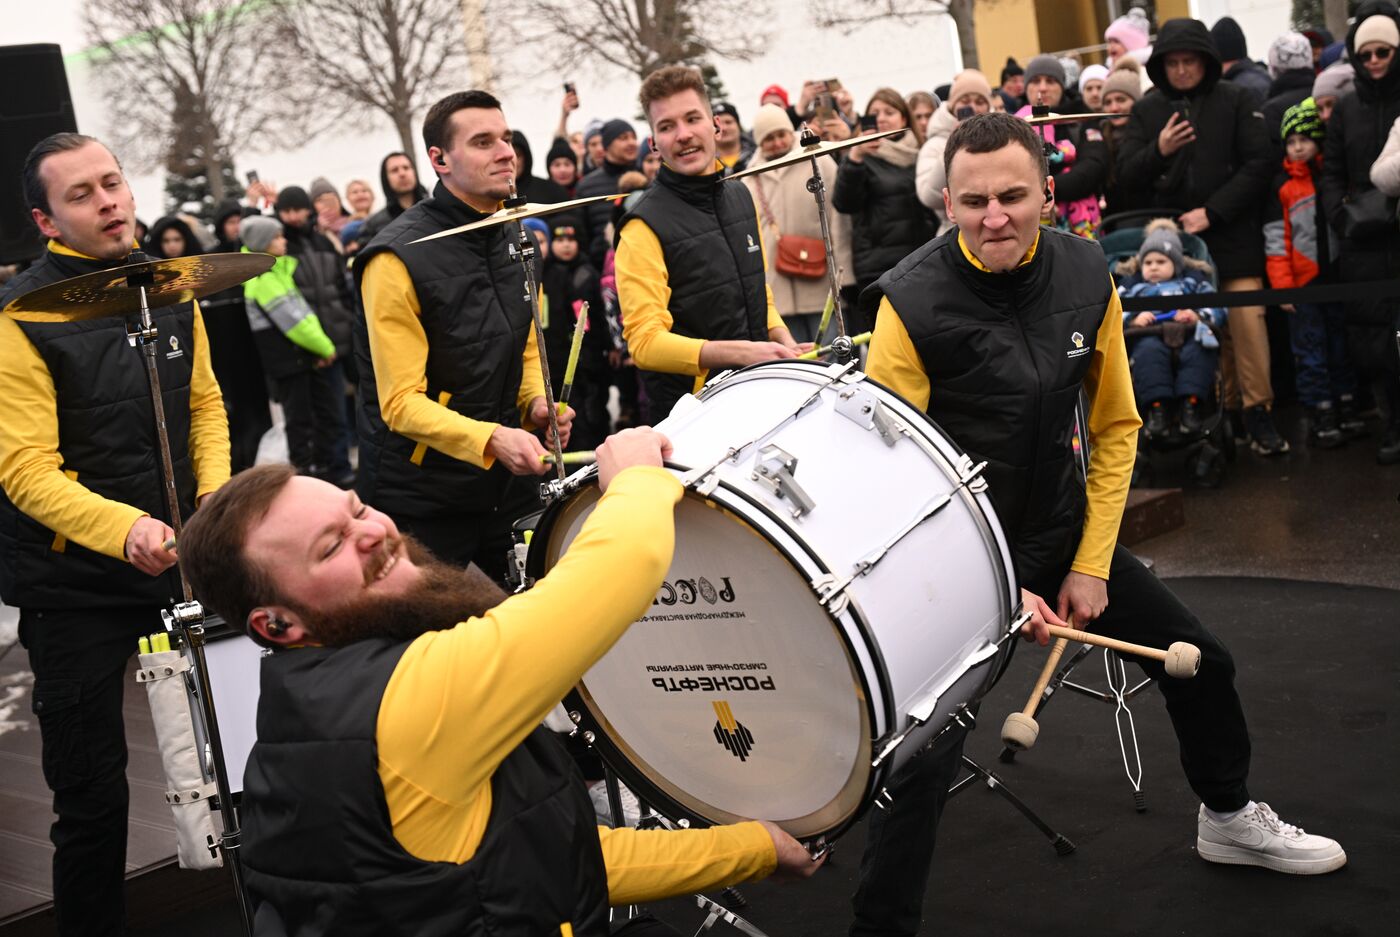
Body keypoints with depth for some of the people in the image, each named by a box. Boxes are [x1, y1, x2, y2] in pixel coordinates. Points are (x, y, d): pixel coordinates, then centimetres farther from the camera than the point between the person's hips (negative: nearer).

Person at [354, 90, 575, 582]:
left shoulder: (514, 237, 6)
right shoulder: (398, 258, -18)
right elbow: (401, 403, -20)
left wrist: (537, 403, -3)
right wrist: (490, 439, -34)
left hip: (505, 482, 7)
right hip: (421, 499, -7)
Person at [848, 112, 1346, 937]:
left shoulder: (1086, 275, -8)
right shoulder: (912, 304, -22)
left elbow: (1115, 425, 3)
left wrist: (1092, 562, -2)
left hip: (1066, 530, 5)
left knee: (1201, 661, 17)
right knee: (923, 760, -16)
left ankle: (1232, 819, 45)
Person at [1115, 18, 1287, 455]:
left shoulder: (1235, 101, 2)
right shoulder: (1147, 111, 8)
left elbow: (1259, 164, -4)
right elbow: (1125, 171, 3)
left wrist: (1212, 211, -11)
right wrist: (1158, 150, -16)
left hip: (1233, 236, -2)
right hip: (1175, 239, 2)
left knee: (1247, 321, -8)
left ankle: (1258, 413, 1)